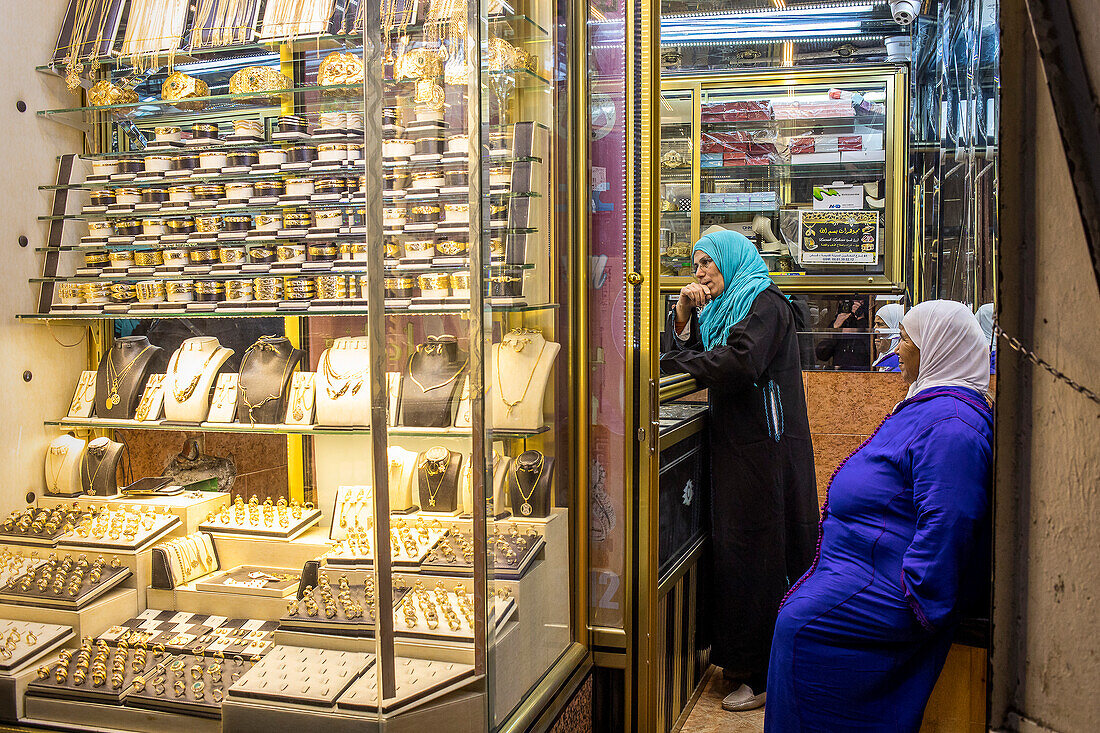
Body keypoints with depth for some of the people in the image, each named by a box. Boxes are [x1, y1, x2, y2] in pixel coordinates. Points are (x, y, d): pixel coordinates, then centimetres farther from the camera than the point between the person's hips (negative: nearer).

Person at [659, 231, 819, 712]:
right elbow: (679, 353, 16)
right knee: (732, 550, 12)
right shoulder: (720, 308, 19)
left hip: (763, 450, -9)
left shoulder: (764, 302, -9)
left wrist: (676, 363, -13)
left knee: (755, 554, -5)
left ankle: (767, 677, 4)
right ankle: (742, 659, 23)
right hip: (735, 446, 9)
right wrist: (683, 313, 0)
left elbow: (740, 363, -24)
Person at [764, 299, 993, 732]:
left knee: (800, 624, -14)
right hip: (859, 559, 11)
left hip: (885, 585, -11)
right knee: (798, 612, 11)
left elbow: (945, 521, -28)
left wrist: (917, 603, -24)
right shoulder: (928, 405, 14)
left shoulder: (952, 423, -23)